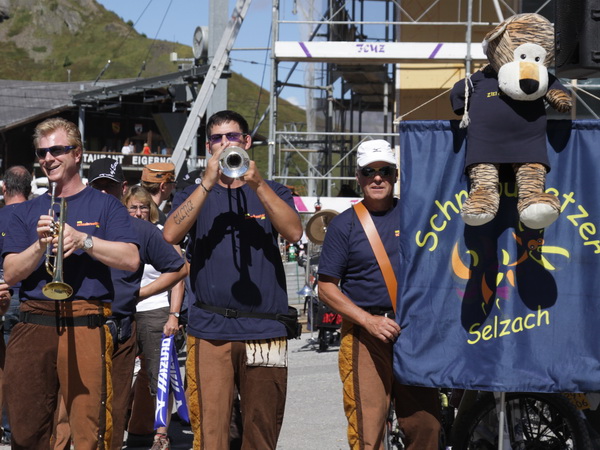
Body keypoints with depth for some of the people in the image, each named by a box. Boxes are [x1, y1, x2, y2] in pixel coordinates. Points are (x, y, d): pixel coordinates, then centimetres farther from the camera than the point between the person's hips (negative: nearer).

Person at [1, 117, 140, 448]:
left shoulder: (103, 205, 9)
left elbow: (131, 260, -4)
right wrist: (40, 245, -10)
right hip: (32, 326, 3)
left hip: (85, 325, -3)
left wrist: (83, 240, -15)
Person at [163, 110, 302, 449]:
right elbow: (170, 235, -6)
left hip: (265, 333, 0)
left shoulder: (273, 193, 13)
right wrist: (208, 183, -12)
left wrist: (257, 184, -17)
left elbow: (294, 232, -7)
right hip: (209, 332, 0)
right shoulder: (194, 195, 14)